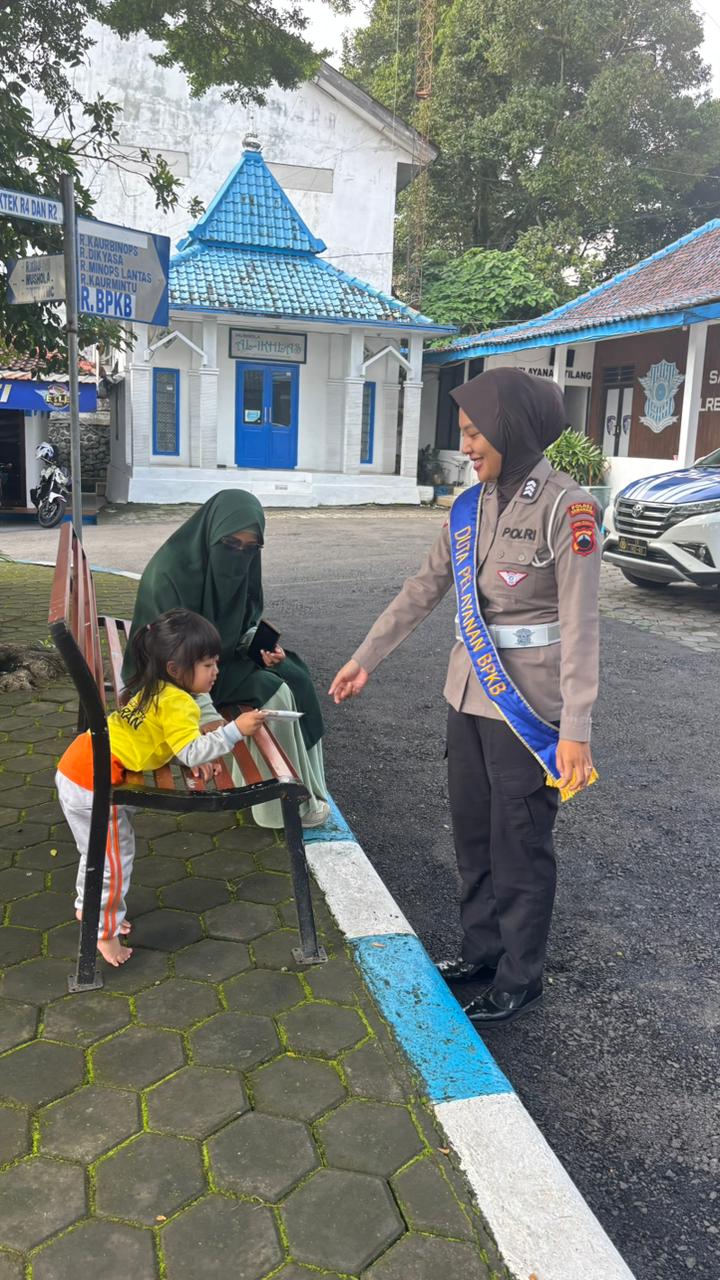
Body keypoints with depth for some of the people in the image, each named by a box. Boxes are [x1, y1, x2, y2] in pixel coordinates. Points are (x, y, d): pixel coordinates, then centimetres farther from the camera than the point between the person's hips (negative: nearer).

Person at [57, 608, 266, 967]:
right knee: (114, 859, 6)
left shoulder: (154, 689, 9)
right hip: (93, 781, -10)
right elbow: (193, 751, -27)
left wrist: (194, 756, 1)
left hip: (77, 764, 10)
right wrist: (235, 730, -26)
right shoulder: (178, 703, -20)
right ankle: (105, 931, 23)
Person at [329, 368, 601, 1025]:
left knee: (520, 844, 7)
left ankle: (519, 978, 26)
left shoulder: (565, 507, -16)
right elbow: (422, 591, 12)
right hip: (470, 693, 7)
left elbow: (580, 625, -17)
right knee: (473, 833, 17)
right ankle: (482, 949, 36)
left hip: (529, 704, -7)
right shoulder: (470, 506, 5)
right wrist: (365, 659, 14)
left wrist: (576, 729, -19)